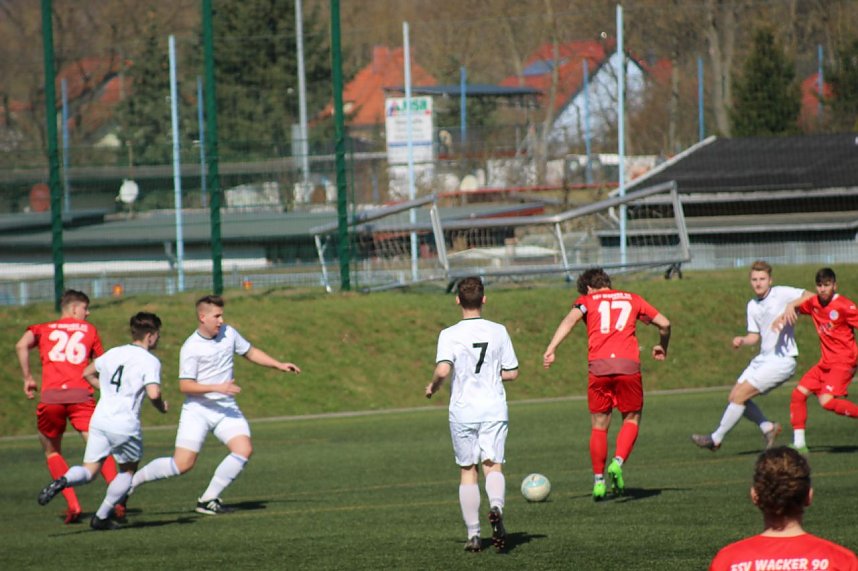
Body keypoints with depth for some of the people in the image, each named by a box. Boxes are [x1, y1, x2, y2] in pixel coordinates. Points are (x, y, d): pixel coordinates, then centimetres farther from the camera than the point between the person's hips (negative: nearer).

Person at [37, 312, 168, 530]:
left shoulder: (113, 353, 14)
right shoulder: (150, 361, -5)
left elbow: (88, 374, 26)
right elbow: (153, 393, -19)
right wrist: (162, 406, 2)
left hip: (99, 420, 5)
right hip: (126, 426, -5)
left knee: (89, 470, 6)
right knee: (128, 470, 18)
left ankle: (62, 481, -26)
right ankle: (102, 517, 15)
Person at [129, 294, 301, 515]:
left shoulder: (229, 333, 4)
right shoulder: (191, 348, -14)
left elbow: (251, 352, 21)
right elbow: (185, 386, -17)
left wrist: (279, 365, 13)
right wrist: (217, 387, -26)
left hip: (226, 409, 5)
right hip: (197, 411, -5)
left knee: (244, 449, -16)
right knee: (183, 464, -11)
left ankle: (208, 500, -6)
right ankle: (134, 479, 13)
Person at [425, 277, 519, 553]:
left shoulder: (449, 335, -7)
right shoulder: (498, 331, 1)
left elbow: (443, 370, -20)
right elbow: (512, 373, 3)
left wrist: (432, 387, 0)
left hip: (463, 410, -1)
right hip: (494, 408, 1)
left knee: (467, 470, 10)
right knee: (493, 466, -4)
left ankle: (473, 535, 10)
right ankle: (496, 507, -36)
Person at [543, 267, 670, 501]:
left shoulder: (587, 300, 16)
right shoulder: (632, 299, 22)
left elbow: (571, 319, -5)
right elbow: (664, 323, 22)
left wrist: (551, 348, -13)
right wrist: (662, 348, 41)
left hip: (599, 366, 0)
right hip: (628, 365, 0)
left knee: (599, 426, 12)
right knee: (632, 419, 16)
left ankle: (599, 481, 11)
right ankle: (618, 462, -7)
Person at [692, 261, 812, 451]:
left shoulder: (782, 294, -9)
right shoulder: (752, 305, 12)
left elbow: (810, 296, -16)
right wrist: (742, 340, -4)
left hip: (781, 360, -8)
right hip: (763, 358, 9)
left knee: (739, 396, -12)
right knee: (733, 398, 5)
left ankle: (716, 439, -1)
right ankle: (768, 427, 15)